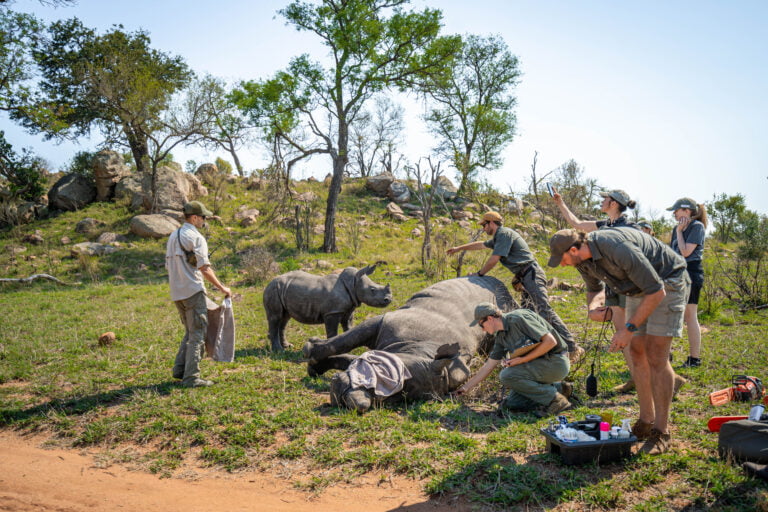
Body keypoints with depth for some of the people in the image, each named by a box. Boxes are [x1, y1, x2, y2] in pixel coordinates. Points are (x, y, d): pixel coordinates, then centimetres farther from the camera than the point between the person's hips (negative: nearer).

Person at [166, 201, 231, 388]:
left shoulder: (173, 236, 16)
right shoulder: (196, 237, -10)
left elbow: (169, 265, 20)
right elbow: (204, 268, -16)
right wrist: (221, 287, -9)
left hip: (176, 293, 8)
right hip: (193, 291, -8)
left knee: (190, 332, 20)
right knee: (197, 335, -4)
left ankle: (179, 369, 18)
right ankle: (191, 377, -4)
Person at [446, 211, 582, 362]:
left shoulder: (504, 233, -7)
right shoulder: (498, 237, 24)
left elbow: (494, 259, -12)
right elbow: (481, 245, 40)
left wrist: (479, 274, 1)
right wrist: (459, 248, 47)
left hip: (531, 274, -11)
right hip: (525, 278, 11)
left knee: (545, 310, -19)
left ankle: (572, 348, -23)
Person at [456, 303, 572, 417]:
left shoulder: (518, 319, -21)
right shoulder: (501, 336, 7)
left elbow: (550, 341, -24)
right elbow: (489, 366, 13)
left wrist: (523, 359, -20)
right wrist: (466, 387, 15)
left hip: (555, 362, -9)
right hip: (540, 364, 9)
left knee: (507, 375, -23)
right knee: (509, 404, 5)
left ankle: (555, 399, -11)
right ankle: (559, 388, 11)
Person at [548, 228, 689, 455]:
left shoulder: (619, 249, -36)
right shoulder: (583, 259, -8)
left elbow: (657, 292, -31)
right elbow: (594, 289, 11)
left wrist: (629, 328, -29)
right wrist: (593, 307, -14)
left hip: (667, 284, -8)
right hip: (639, 288, 8)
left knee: (655, 355, -13)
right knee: (637, 352, 6)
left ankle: (661, 433, -5)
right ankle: (646, 421, 17)